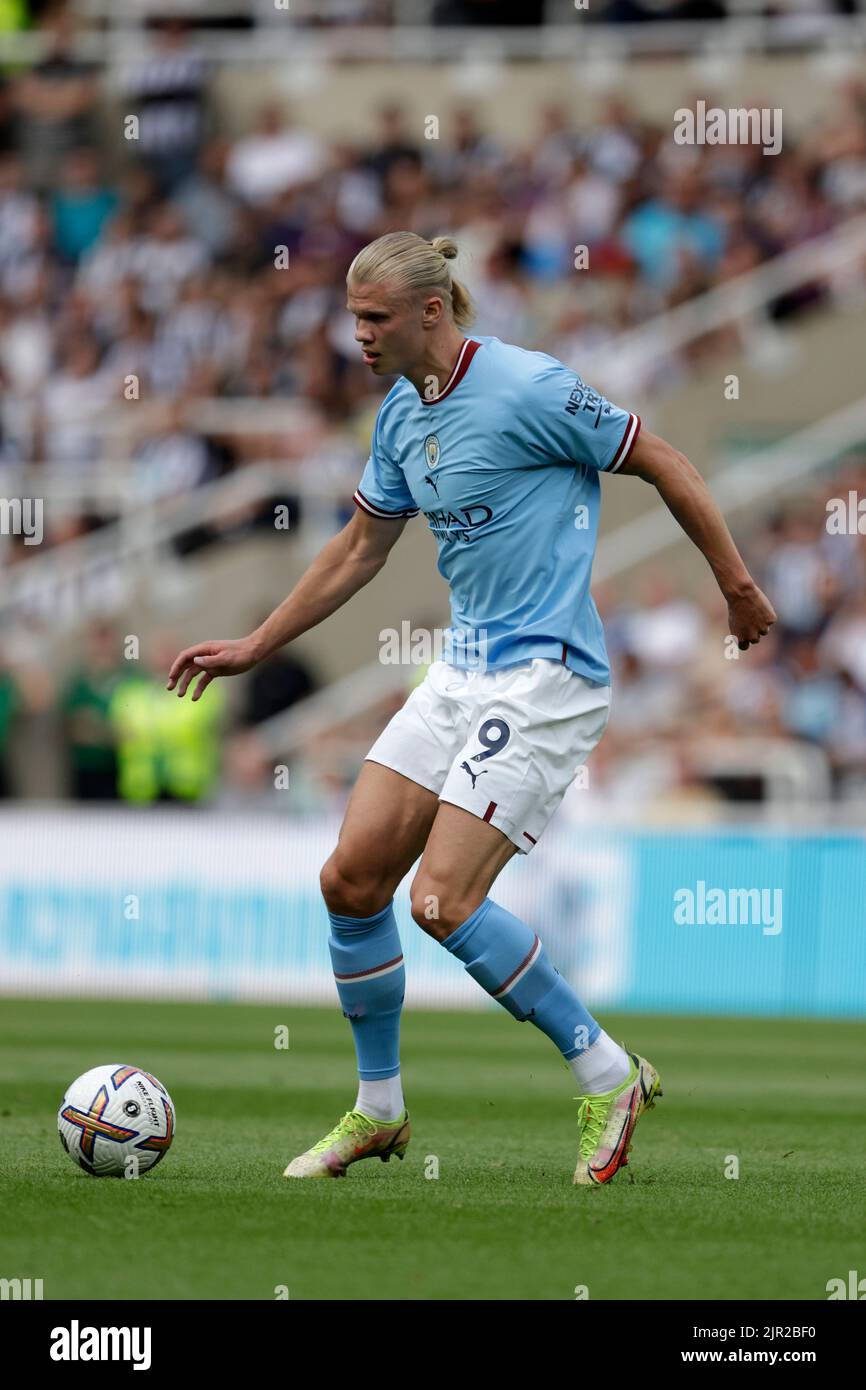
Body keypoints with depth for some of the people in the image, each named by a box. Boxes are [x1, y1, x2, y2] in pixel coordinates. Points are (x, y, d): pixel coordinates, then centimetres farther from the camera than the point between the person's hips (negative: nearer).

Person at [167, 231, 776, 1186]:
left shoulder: (528, 390, -15)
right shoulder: (402, 415, 10)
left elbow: (661, 463, -7)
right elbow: (359, 549, 22)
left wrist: (736, 585, -2)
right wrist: (253, 648, 25)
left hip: (546, 673, -8)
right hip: (463, 669, 8)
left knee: (442, 899, -16)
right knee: (351, 878, 2)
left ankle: (607, 1074, 0)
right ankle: (378, 1109, 18)